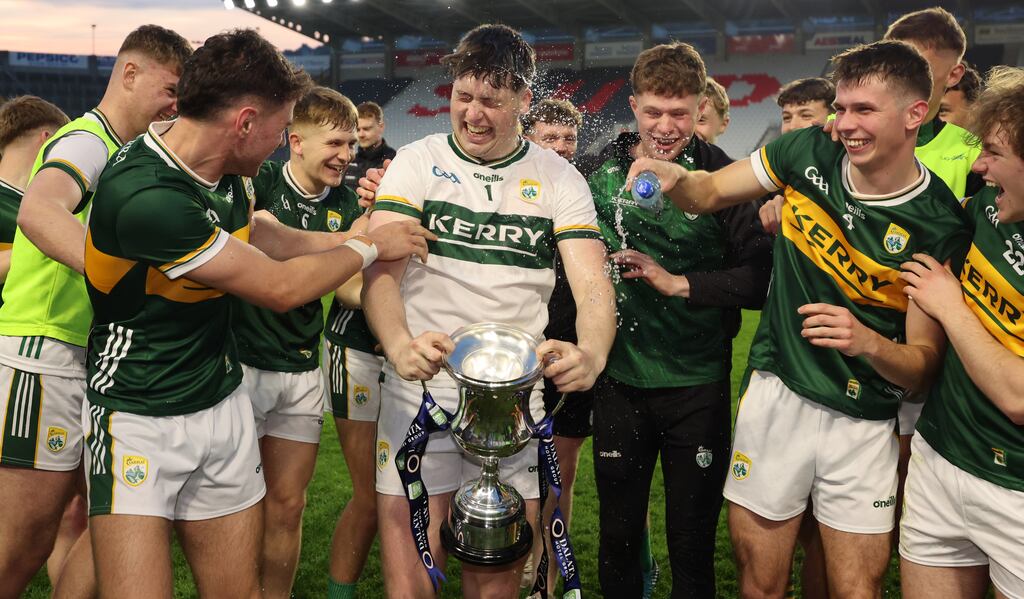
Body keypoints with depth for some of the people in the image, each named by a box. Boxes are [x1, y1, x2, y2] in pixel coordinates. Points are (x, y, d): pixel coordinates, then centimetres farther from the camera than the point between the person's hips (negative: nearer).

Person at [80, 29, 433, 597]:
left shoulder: (228, 171, 0)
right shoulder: (144, 194, -26)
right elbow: (280, 288, -19)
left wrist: (360, 231, 9)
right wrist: (370, 247, -5)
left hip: (224, 405, 7)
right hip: (139, 421, -7)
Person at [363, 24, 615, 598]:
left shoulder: (560, 179, 5)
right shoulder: (416, 162, 2)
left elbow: (592, 282, -5)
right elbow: (381, 269, -8)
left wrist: (591, 353, -28)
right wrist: (400, 344, -30)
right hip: (420, 387, -1)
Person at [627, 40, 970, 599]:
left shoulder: (939, 226, -11)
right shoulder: (807, 153, -5)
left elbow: (925, 364, -7)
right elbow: (708, 193, 7)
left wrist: (869, 342, -28)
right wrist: (675, 178, -16)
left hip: (863, 425, -1)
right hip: (775, 393, 2)